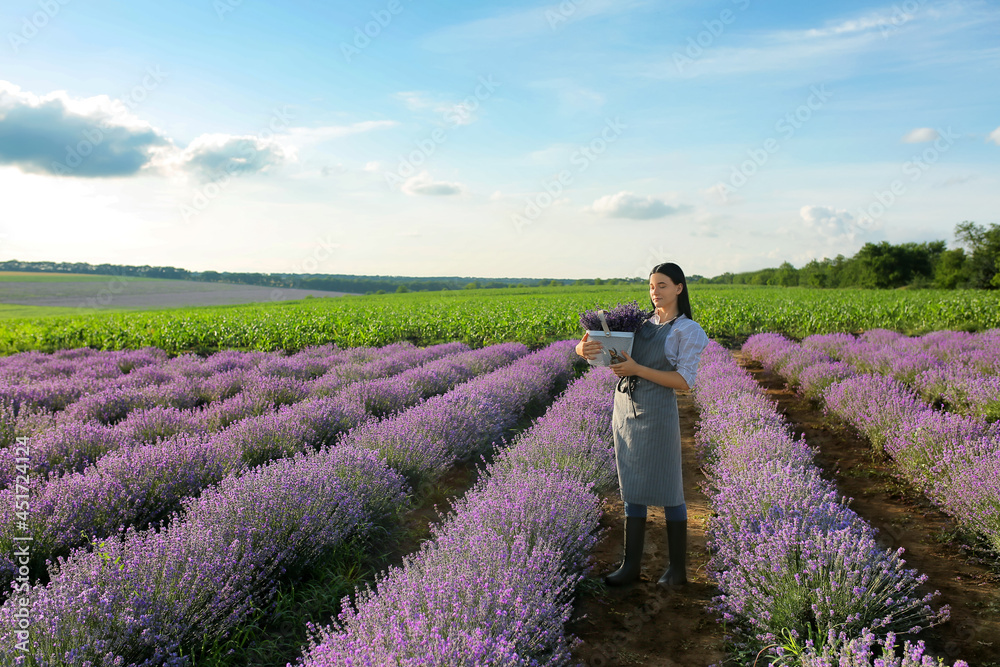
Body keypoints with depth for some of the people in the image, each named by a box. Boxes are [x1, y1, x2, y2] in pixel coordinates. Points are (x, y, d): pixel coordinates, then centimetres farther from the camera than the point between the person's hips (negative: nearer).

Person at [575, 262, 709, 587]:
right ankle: (631, 564, 18)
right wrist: (585, 348, -17)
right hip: (624, 410, 5)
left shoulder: (688, 331, -2)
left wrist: (637, 369, -20)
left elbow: (684, 382, -10)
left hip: (657, 413, -5)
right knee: (632, 489, 10)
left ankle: (678, 567, 19)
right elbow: (594, 346, 8)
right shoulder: (637, 322, 11)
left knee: (667, 489, 4)